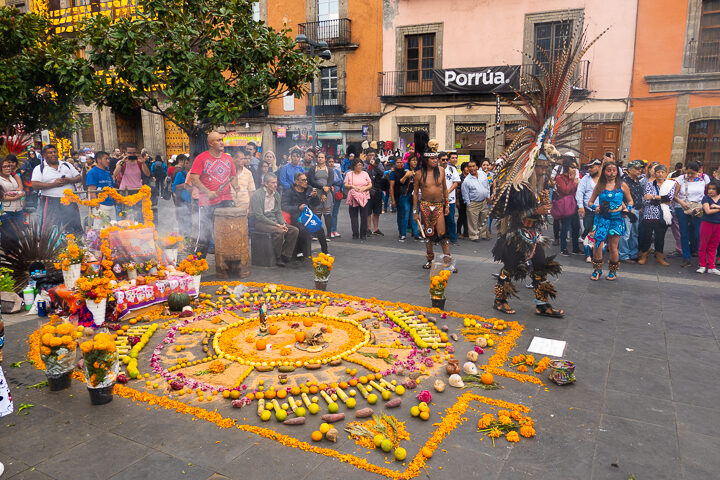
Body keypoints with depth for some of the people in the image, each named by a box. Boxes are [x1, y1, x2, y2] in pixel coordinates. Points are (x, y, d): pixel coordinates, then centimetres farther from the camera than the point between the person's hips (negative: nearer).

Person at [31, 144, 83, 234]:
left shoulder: (67, 165, 14)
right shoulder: (39, 168, 4)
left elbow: (79, 178, 11)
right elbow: (35, 185, -7)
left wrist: (69, 180, -9)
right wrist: (53, 184, -15)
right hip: (50, 202, -3)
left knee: (75, 228, 7)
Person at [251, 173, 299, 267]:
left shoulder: (276, 194, 11)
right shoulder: (257, 194, -11)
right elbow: (259, 216, -16)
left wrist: (283, 224, -7)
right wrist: (276, 224, -21)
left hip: (274, 221, 7)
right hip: (261, 223, -7)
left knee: (295, 230, -13)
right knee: (279, 232, -33)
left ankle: (285, 256, -8)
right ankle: (277, 258, -16)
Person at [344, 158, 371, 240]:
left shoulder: (365, 173, 12)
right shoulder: (349, 174, 9)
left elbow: (370, 185, 9)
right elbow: (345, 185, 5)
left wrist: (364, 188, -9)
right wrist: (352, 186, -12)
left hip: (364, 198, 1)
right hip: (353, 198, -1)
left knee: (364, 217, -3)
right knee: (353, 216, -3)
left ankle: (362, 234, 4)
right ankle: (355, 234, 1)